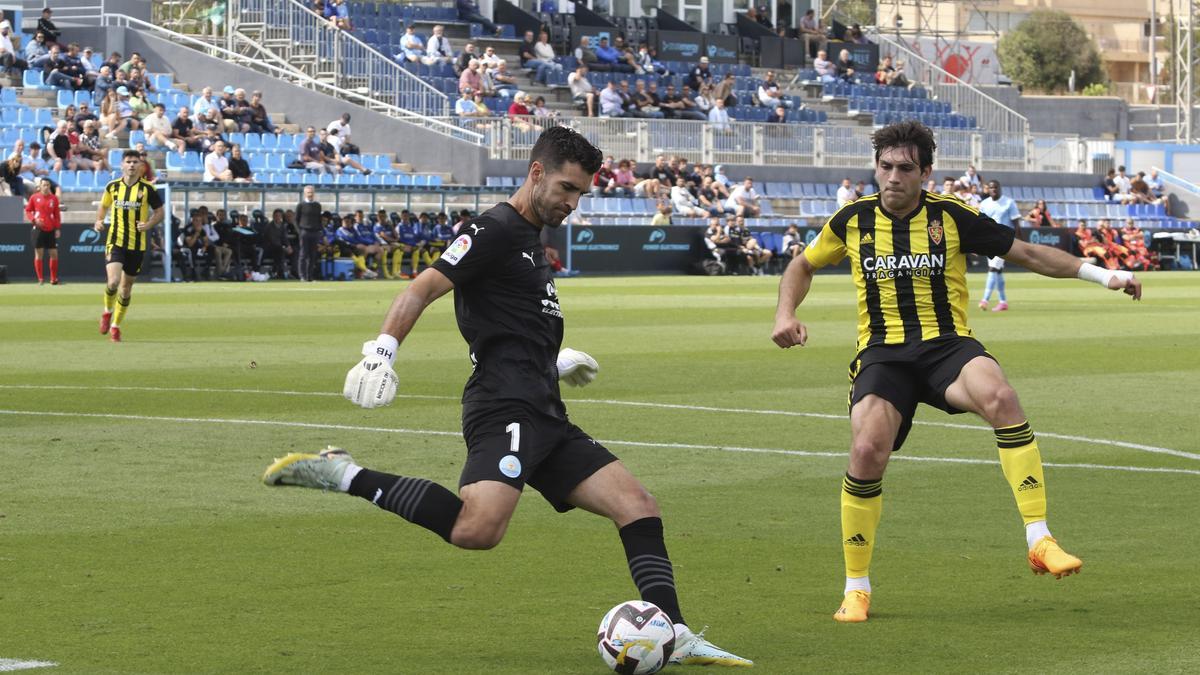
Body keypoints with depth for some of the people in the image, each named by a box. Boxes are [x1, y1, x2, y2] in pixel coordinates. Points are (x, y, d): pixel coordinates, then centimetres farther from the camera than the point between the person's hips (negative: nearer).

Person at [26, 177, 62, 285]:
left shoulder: (54, 199, 7)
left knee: (54, 254, 0)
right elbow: (28, 211, 7)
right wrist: (34, 219, -11)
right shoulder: (34, 198, 3)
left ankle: (53, 279, 10)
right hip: (39, 228, -2)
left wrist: (58, 229, 1)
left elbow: (57, 215, 8)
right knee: (38, 253, -2)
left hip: (51, 229, 2)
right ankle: (40, 279, 2)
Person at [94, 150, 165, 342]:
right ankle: (107, 312, 10)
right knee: (113, 281, -19)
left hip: (137, 245, 0)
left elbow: (159, 211, 3)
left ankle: (115, 326, 25)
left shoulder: (147, 188, -3)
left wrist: (149, 224, -16)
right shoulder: (112, 187, 2)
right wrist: (99, 221, -1)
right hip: (115, 242, 0)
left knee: (126, 287, 9)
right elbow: (103, 206, 19)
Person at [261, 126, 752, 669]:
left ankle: (675, 638, -1)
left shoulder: (530, 240, 24)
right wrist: (381, 350, -30)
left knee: (638, 506, 2)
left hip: (544, 418, 10)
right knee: (478, 530, -31)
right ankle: (340, 474, -20)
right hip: (507, 408, -10)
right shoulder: (495, 231, -5)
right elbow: (424, 288, -16)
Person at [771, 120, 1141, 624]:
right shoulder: (853, 220, 6)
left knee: (999, 397, -35)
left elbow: (1029, 254, 7)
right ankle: (856, 589, -4)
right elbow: (803, 265, 24)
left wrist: (1102, 275, 0)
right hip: (882, 352, 1)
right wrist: (786, 313, 6)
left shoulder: (951, 217, 2)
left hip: (947, 345, -1)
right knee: (867, 451, -24)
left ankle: (1040, 541, -32)